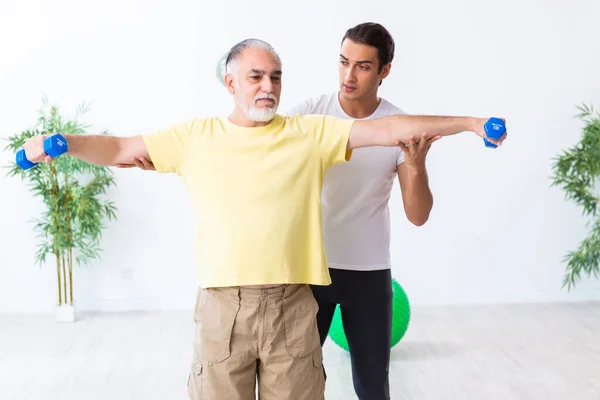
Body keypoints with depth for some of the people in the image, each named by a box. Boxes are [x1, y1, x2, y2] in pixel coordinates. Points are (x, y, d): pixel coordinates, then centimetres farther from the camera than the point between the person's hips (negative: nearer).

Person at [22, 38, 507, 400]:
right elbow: (120, 149, 7)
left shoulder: (311, 133, 5)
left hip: (292, 304, 0)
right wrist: (63, 142, -9)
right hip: (222, 304, 0)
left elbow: (386, 129, 1)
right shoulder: (195, 136, 6)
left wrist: (470, 123, -2)